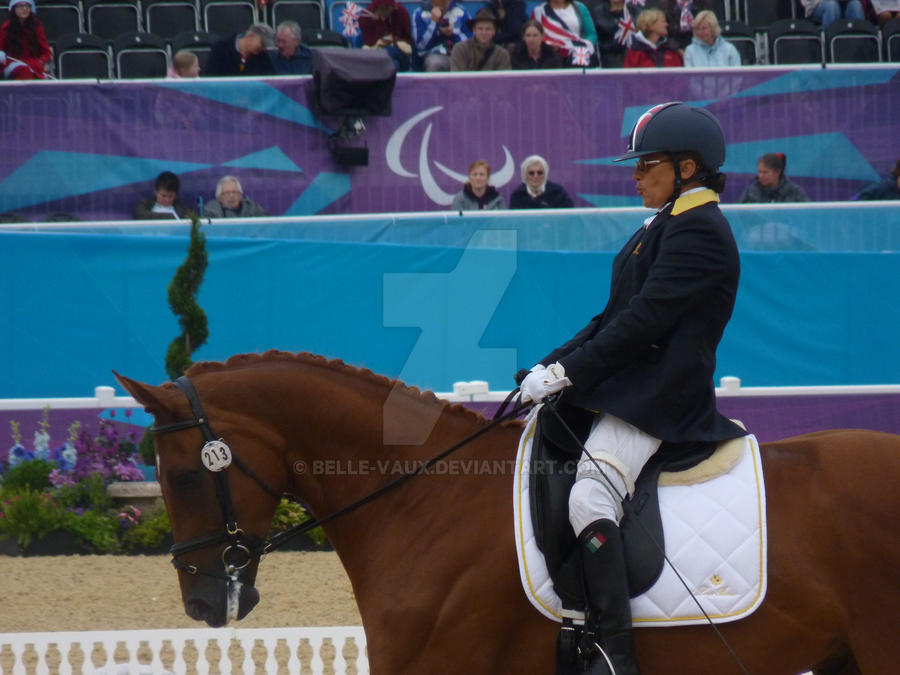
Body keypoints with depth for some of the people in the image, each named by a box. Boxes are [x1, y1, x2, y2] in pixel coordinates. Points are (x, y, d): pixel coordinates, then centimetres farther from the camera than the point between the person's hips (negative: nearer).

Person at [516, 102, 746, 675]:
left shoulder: (699, 231, -12)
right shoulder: (665, 227, 21)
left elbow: (643, 321, -19)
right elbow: (614, 317, 21)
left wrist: (566, 373, -19)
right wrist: (551, 367, 9)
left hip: (656, 398, -11)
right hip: (626, 387, 11)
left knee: (591, 498, -28)